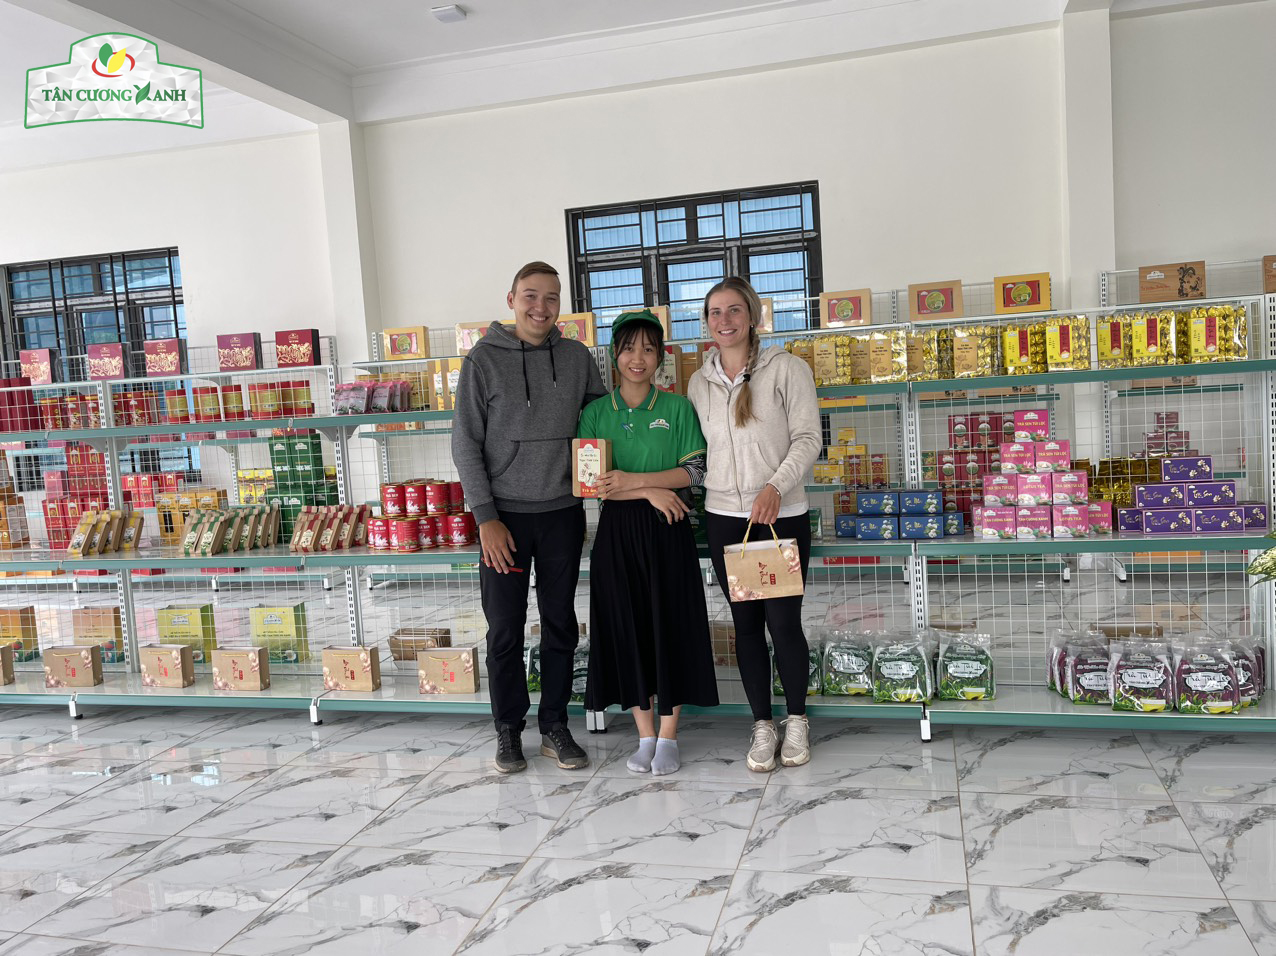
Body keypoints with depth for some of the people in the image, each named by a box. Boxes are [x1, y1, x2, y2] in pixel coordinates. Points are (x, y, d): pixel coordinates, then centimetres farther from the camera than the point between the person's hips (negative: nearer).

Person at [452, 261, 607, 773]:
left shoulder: (576, 357, 5)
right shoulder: (484, 360, -3)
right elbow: (466, 444, -5)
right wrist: (485, 516, -11)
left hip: (562, 512, 3)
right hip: (505, 515, -3)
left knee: (560, 625, 9)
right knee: (505, 630, 4)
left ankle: (555, 726, 23)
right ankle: (509, 730, 19)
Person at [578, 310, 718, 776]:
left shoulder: (677, 408, 1)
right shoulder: (595, 413, 4)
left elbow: (696, 471, -5)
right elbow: (588, 482, -3)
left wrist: (632, 480, -15)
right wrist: (651, 491, -13)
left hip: (667, 531, -1)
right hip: (616, 533, 1)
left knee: (670, 626, 2)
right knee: (626, 629, 6)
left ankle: (668, 737, 16)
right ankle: (645, 737, 20)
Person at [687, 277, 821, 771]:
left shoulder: (787, 368, -3)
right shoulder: (699, 382, 10)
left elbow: (807, 438, -8)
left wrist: (775, 486, -21)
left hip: (782, 517, -3)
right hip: (724, 518, 4)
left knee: (783, 621, -1)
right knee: (746, 622, 9)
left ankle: (796, 720, 22)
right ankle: (762, 725, 22)